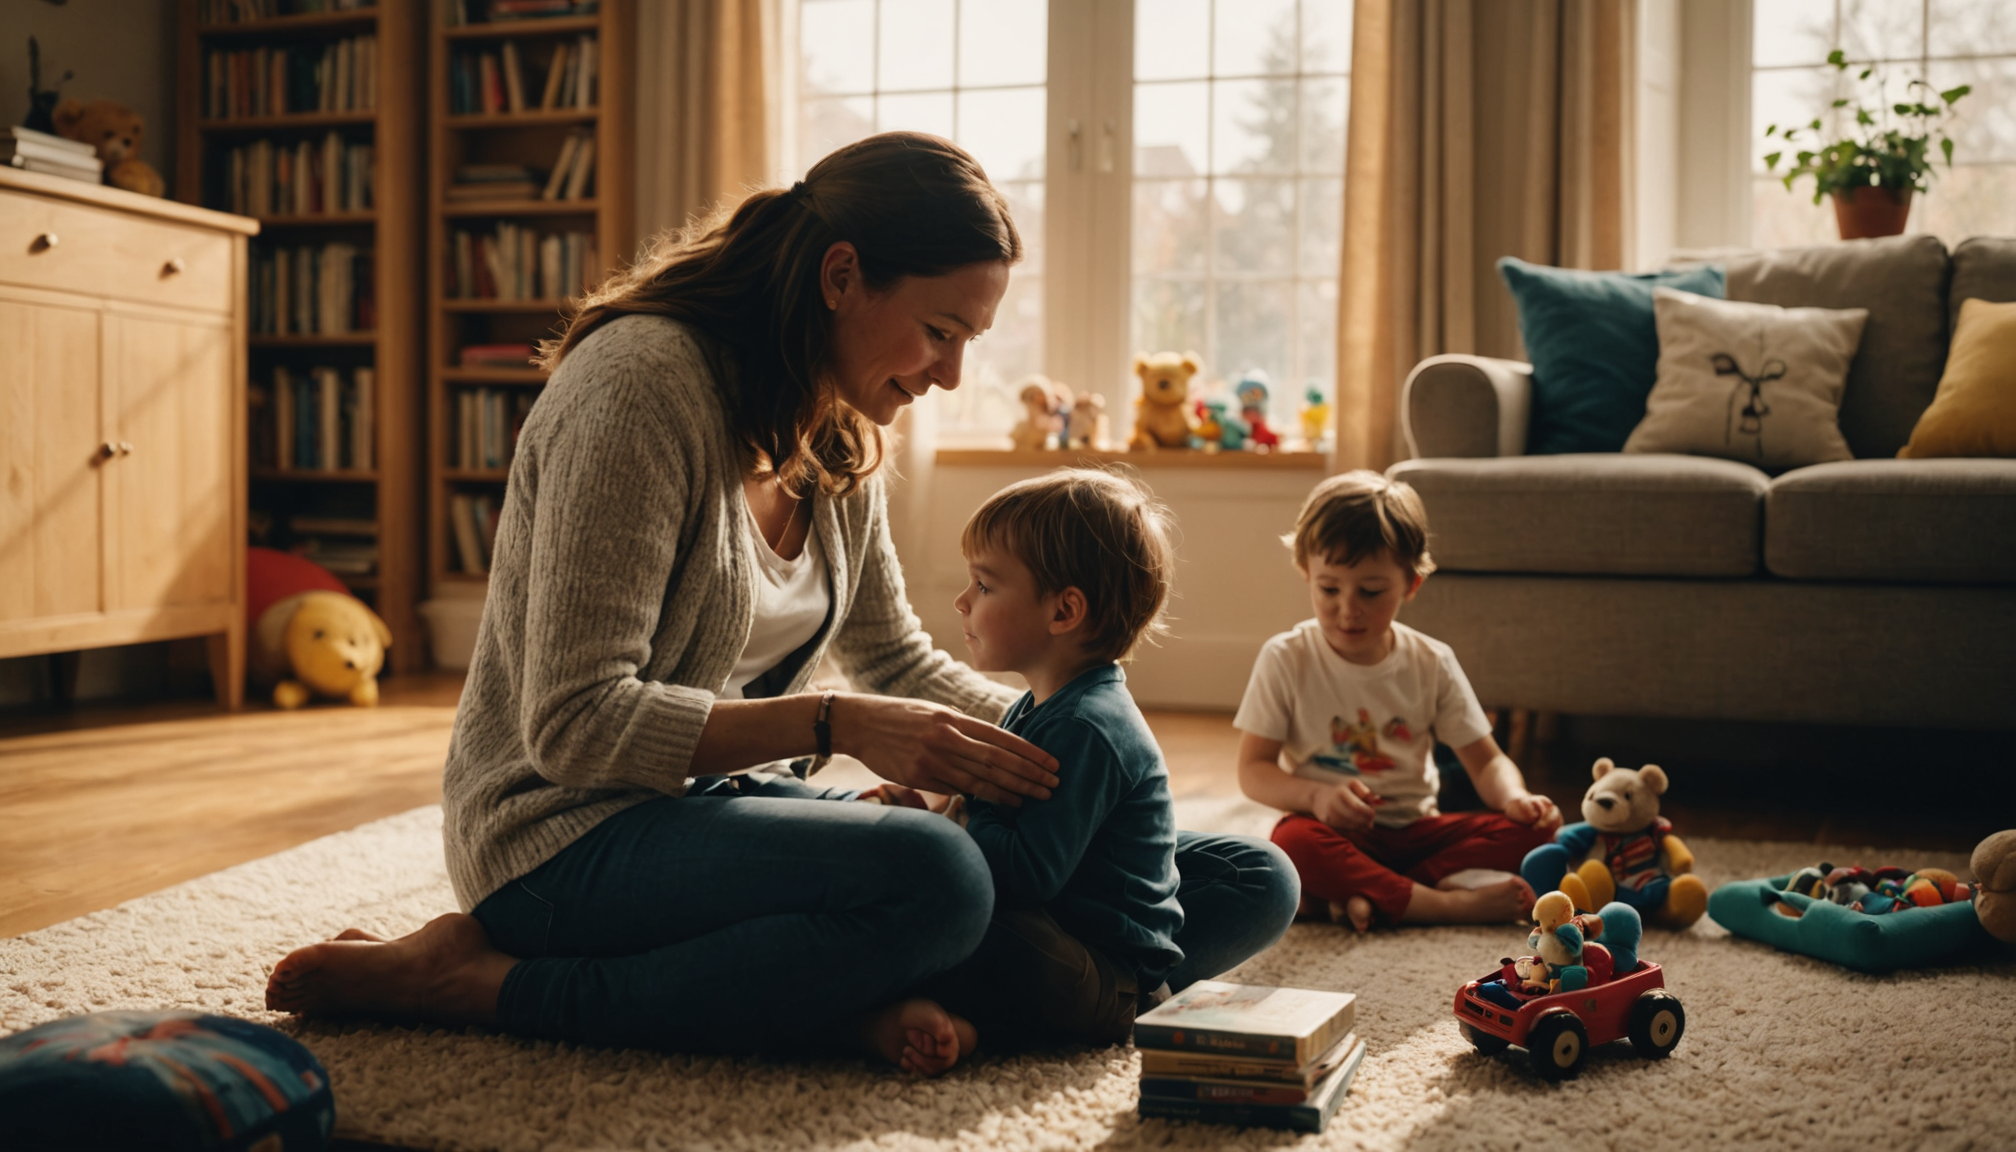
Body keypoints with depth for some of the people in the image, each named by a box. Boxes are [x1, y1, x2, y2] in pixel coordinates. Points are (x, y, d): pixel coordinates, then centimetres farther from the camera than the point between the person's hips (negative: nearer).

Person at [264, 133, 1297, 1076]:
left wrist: (1047, 734, 1)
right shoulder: (642, 383, -17)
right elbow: (574, 723, -21)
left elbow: (895, 659, 19)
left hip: (744, 803, 8)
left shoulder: (840, 431, 8)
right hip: (576, 833, -8)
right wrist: (834, 726, -29)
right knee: (931, 877, -40)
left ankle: (852, 1000, -22)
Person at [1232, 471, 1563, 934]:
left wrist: (1515, 798, -18)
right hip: (1333, 828, -3)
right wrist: (1316, 795, -26)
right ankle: (1450, 903, -32)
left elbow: (1486, 760, 6)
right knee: (1294, 842, -37)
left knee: (1529, 832, -19)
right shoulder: (1286, 659, -5)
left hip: (1414, 830, 4)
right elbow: (1253, 769, -6)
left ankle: (1357, 896, -31)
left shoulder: (1431, 664, 2)